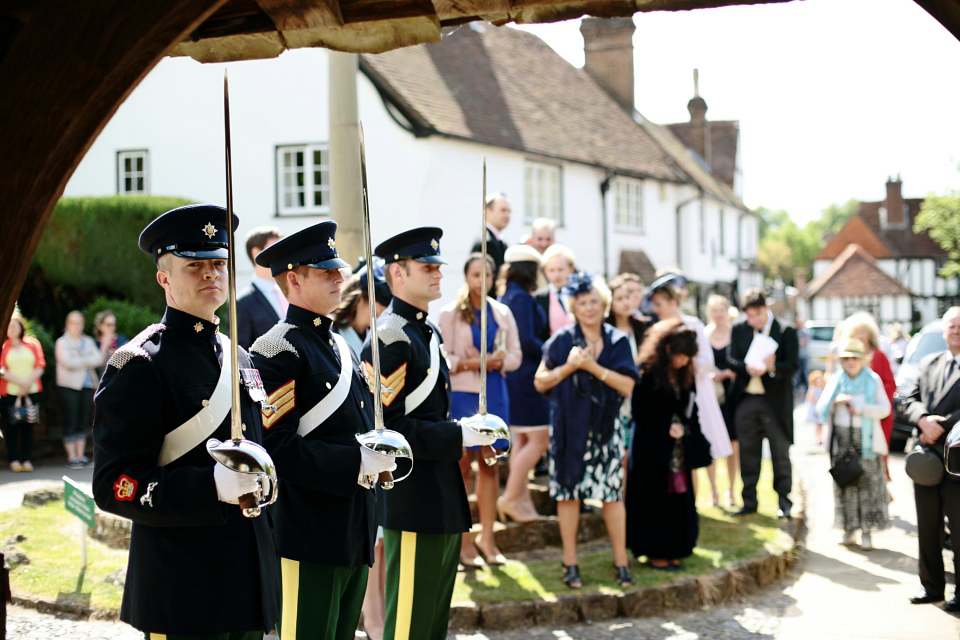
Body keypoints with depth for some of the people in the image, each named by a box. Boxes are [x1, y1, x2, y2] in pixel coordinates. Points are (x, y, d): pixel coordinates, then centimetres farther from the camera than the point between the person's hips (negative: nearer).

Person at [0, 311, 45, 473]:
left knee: (28, 425, -1)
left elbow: (40, 366, 5)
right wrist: (21, 382, -12)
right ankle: (13, 459, 4)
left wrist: (28, 383, -9)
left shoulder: (33, 343, 11)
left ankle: (27, 459, 3)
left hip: (31, 392, 1)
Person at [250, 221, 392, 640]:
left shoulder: (341, 349, 17)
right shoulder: (278, 350, -12)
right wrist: (359, 463, -22)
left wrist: (380, 456, 8)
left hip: (355, 537, 9)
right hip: (308, 537, -9)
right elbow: (278, 448, -20)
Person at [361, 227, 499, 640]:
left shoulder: (430, 333, 16)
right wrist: (460, 435, -22)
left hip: (445, 499, 10)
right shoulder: (389, 339, -15)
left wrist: (469, 434, 8)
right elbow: (386, 427, -21)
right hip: (414, 501, -10)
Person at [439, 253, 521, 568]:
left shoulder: (502, 313, 9)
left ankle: (487, 537, 11)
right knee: (463, 463, -2)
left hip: (494, 392, 4)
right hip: (462, 392, -4)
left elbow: (515, 355, 8)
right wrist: (472, 363, -17)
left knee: (490, 463, 4)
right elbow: (444, 358, -6)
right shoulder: (450, 313, -1)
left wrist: (495, 361, -10)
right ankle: (464, 542, 3)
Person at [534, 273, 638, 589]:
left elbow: (627, 385, -6)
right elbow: (540, 382, 0)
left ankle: (621, 561, 7)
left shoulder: (617, 342, 4)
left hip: (605, 429, 0)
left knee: (612, 494, -1)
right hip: (569, 428, 0)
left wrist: (593, 367, -15)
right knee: (568, 492, 1)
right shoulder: (562, 341, 2)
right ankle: (570, 563, 10)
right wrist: (568, 366, -15)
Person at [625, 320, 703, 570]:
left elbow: (690, 409, 12)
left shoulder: (685, 374, 7)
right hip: (652, 447, -6)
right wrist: (666, 428, -18)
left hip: (677, 447, 6)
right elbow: (640, 411, -14)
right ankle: (655, 552, 7)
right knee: (654, 500, -1)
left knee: (678, 497, 6)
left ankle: (672, 551, 15)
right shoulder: (648, 373, -13)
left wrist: (686, 427, -6)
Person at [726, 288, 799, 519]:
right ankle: (749, 500, 17)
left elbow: (792, 365, -7)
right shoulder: (738, 330, 7)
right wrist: (749, 368, -19)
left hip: (775, 401, -3)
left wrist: (772, 367, -27)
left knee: (780, 452, 2)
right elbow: (731, 359, 1)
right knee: (747, 452, 8)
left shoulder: (786, 331, -2)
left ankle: (784, 500, 12)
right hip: (746, 399, 3)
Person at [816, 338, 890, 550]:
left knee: (868, 483, -4)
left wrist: (860, 409, -12)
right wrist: (835, 401, -13)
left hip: (866, 440, -2)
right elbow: (820, 409, 6)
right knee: (844, 484, 2)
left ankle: (867, 531, 1)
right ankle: (848, 529, 11)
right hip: (842, 440, 2)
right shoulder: (835, 380, 9)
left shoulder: (873, 380, 3)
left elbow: (884, 408, -2)